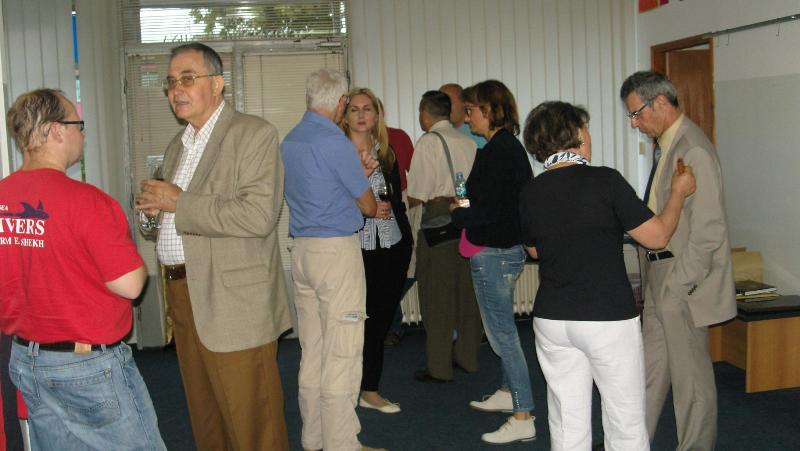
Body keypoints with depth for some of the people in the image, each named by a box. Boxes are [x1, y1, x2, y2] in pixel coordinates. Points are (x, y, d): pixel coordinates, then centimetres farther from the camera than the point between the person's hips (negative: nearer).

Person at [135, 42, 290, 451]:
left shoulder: (254, 134, -9)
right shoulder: (178, 145, 17)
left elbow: (259, 215, -22)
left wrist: (179, 203, -16)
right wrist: (156, 204, 5)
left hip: (233, 301, -8)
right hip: (183, 295, 8)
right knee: (204, 414, 18)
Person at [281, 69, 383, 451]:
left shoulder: (288, 142, 12)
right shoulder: (336, 143, -13)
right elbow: (368, 207, -4)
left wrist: (358, 173, 15)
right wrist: (374, 206, 18)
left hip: (301, 250, 8)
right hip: (337, 249, -8)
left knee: (312, 350, 13)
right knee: (342, 352, -2)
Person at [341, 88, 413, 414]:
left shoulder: (387, 154, 12)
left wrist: (406, 241, 10)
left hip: (391, 249, 5)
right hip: (354, 249, -5)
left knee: (381, 320, 9)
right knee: (356, 320, -4)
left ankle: (370, 390, 21)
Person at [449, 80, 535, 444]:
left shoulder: (495, 151, -19)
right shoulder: (513, 146, 10)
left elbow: (486, 211, -23)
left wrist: (457, 213, -4)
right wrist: (466, 208, 10)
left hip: (493, 252, -10)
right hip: (510, 246, 10)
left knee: (501, 332, -4)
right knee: (501, 327, 22)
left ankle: (523, 418, 2)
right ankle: (508, 393, 38)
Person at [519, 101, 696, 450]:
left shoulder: (530, 194, 2)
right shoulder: (604, 181, -13)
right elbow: (657, 236, -6)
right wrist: (679, 192, 9)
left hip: (552, 319, 5)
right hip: (609, 318, -4)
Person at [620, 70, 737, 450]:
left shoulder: (693, 149, -19)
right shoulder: (667, 145, 11)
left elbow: (708, 230, -21)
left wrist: (678, 286, -18)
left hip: (684, 280, -9)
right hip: (660, 276, 9)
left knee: (690, 372, 5)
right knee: (651, 366, 17)